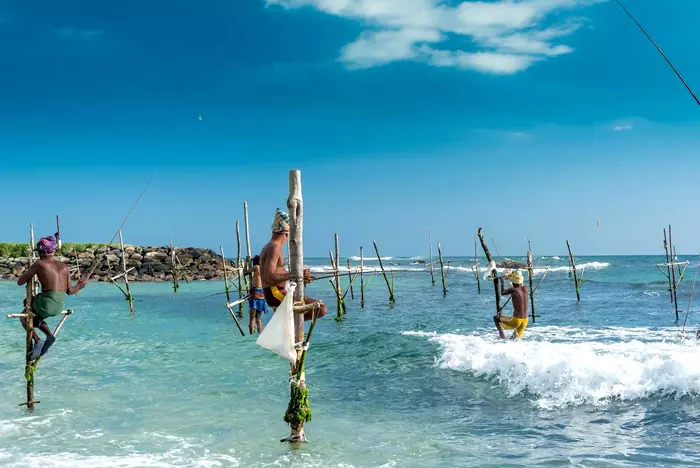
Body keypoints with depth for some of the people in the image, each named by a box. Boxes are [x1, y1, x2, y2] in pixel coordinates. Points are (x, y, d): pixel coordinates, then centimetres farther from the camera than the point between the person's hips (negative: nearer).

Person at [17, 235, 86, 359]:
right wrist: (79, 286, 33)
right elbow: (70, 291, 12)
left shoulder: (39, 264, 0)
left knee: (24, 316, 24)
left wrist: (28, 272, 25)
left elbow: (20, 282, 5)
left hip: (47, 303, -6)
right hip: (61, 306, 6)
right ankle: (49, 335, 10)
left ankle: (37, 340, 2)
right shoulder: (63, 266, 14)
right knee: (36, 316, 32)